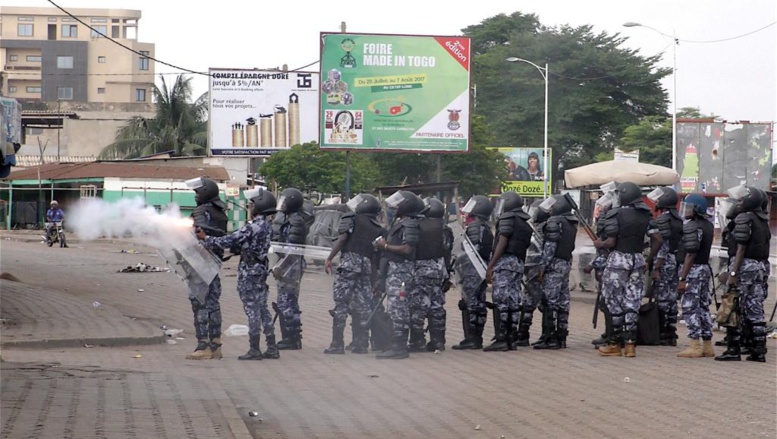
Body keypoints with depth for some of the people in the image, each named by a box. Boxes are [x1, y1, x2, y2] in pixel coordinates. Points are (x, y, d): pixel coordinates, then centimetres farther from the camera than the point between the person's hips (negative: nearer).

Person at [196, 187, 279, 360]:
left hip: (249, 271, -8)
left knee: (252, 310, -4)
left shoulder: (253, 227, -19)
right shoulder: (267, 226, 9)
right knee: (262, 309, 12)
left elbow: (229, 241, -16)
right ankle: (272, 348, 13)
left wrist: (206, 238, -7)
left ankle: (254, 349, 0)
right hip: (260, 269, 9)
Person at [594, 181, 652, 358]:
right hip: (638, 259, 5)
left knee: (615, 303, 2)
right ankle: (630, 343, 6)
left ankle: (614, 344, 5)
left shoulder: (615, 214, -10)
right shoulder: (646, 215, 7)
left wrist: (599, 244, 4)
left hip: (618, 259, -5)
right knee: (632, 303, 8)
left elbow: (611, 242, -12)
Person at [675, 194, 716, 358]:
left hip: (693, 270, -9)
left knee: (690, 308, -6)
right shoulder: (708, 225, 12)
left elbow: (690, 254, -18)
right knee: (703, 308, 12)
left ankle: (695, 347, -8)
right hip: (705, 268, 9)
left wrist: (682, 279, -18)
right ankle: (707, 346, 15)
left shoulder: (691, 226, -15)